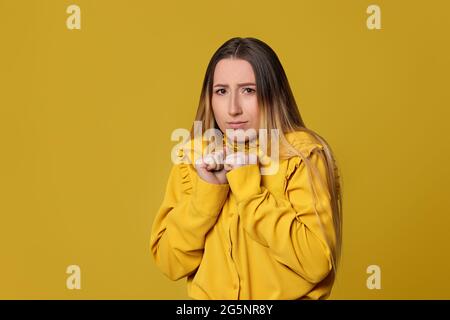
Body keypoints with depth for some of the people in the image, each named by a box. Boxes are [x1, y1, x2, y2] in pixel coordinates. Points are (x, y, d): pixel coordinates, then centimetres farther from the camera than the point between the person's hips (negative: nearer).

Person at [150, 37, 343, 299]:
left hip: (287, 295, -2)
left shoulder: (304, 154, -9)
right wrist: (207, 189, -14)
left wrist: (247, 186, -17)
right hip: (207, 293, 2)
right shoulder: (194, 157, 1)